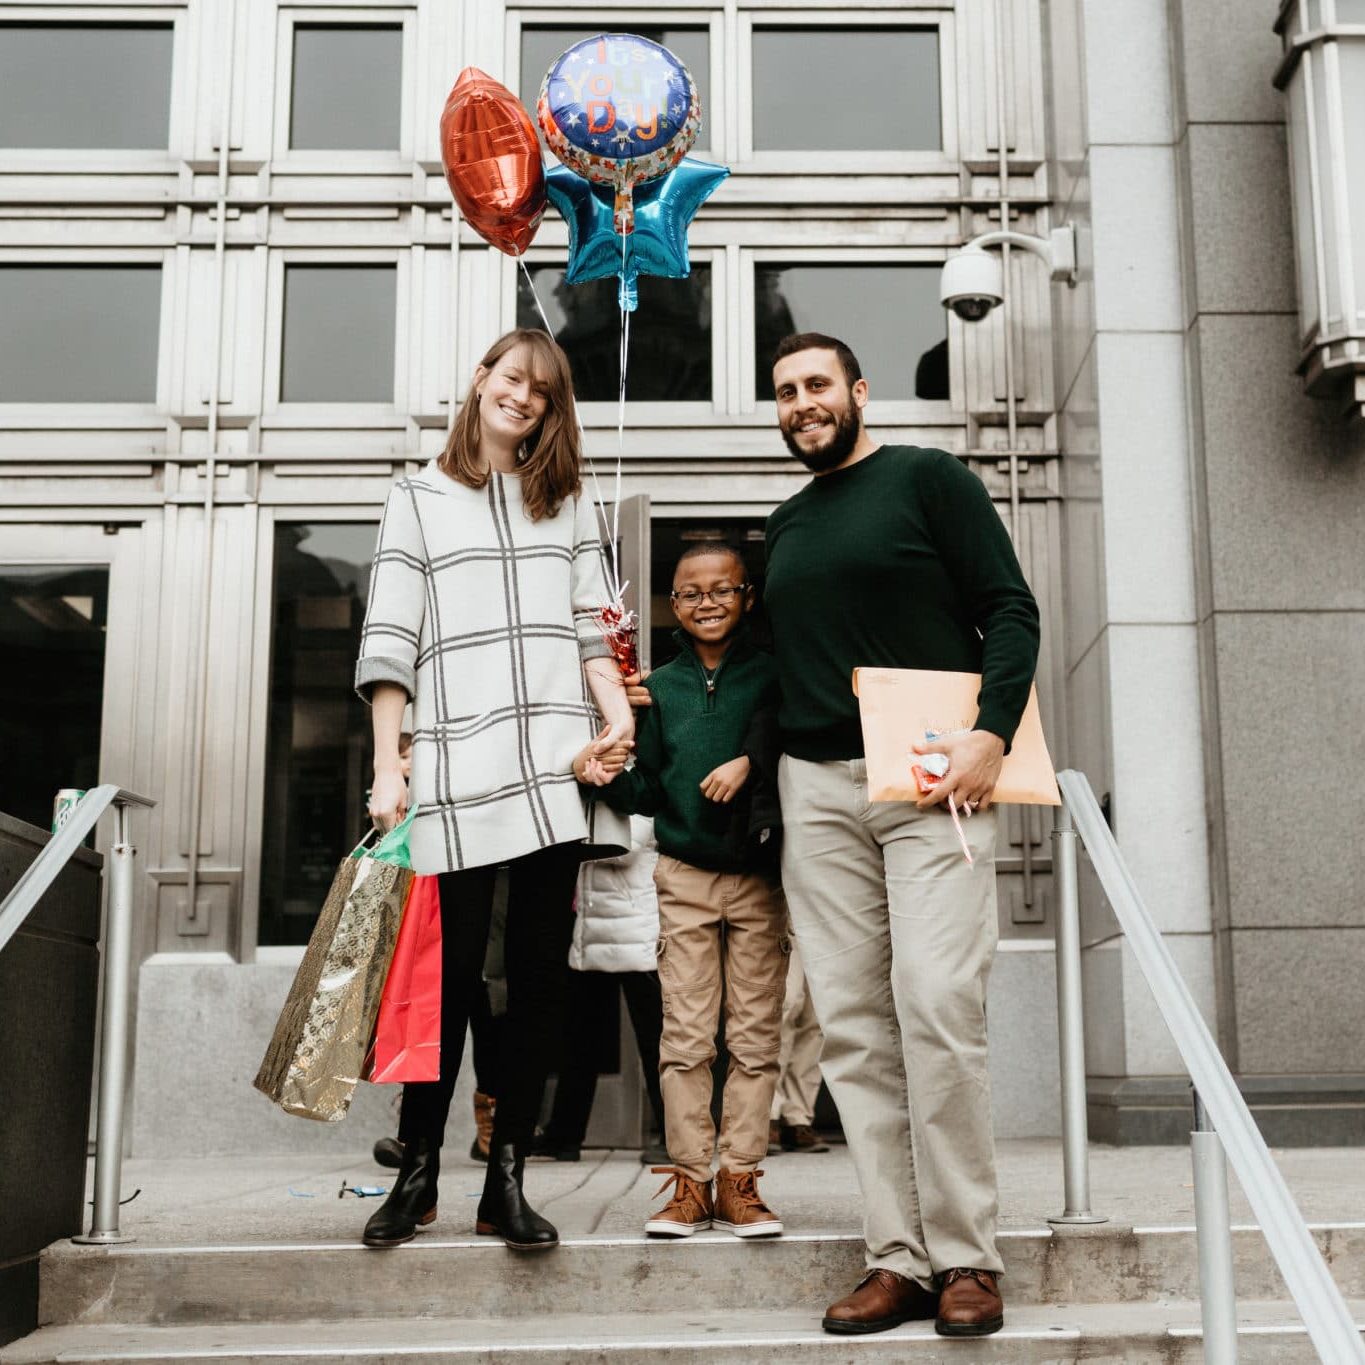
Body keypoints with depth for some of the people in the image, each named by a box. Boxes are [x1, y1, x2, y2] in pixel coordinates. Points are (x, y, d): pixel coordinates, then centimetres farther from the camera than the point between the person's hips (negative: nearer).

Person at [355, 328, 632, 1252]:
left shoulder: (567, 502, 20)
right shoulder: (419, 502, 11)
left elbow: (591, 627, 15)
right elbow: (389, 642, 4)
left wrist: (619, 717, -2)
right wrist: (388, 765, -4)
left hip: (556, 761, 3)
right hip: (458, 767, -3)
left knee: (541, 968, 1)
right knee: (454, 972, -4)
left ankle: (507, 1182, 8)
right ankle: (418, 1173, 11)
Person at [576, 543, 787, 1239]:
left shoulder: (770, 676, 2)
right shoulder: (661, 687, 8)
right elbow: (648, 790, 9)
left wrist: (750, 763, -19)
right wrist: (607, 778, -10)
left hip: (758, 875, -1)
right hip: (684, 876, 1)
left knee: (754, 1035, 3)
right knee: (684, 1036, 1)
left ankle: (738, 1181, 11)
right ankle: (689, 1182, 9)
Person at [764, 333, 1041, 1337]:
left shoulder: (928, 479, 5)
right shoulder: (786, 525, 21)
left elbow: (1011, 608, -2)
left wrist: (990, 735, -15)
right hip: (816, 786, 5)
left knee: (938, 1010, -14)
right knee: (854, 1029, -1)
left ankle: (966, 1260, -3)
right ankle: (900, 1261, 4)